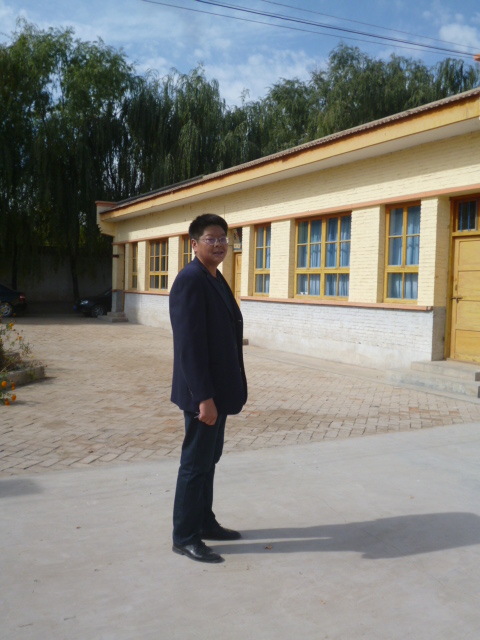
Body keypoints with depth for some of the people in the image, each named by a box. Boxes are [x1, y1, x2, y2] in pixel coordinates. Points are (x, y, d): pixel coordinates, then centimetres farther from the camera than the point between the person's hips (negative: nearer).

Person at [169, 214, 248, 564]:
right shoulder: (190, 280, -18)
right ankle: (185, 537, 16)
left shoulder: (216, 279, 13)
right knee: (195, 463, 2)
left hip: (218, 389, 10)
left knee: (209, 460, 19)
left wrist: (218, 393, 17)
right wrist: (203, 397, -24)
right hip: (203, 393, -9)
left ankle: (205, 522, 33)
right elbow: (189, 344, -23)